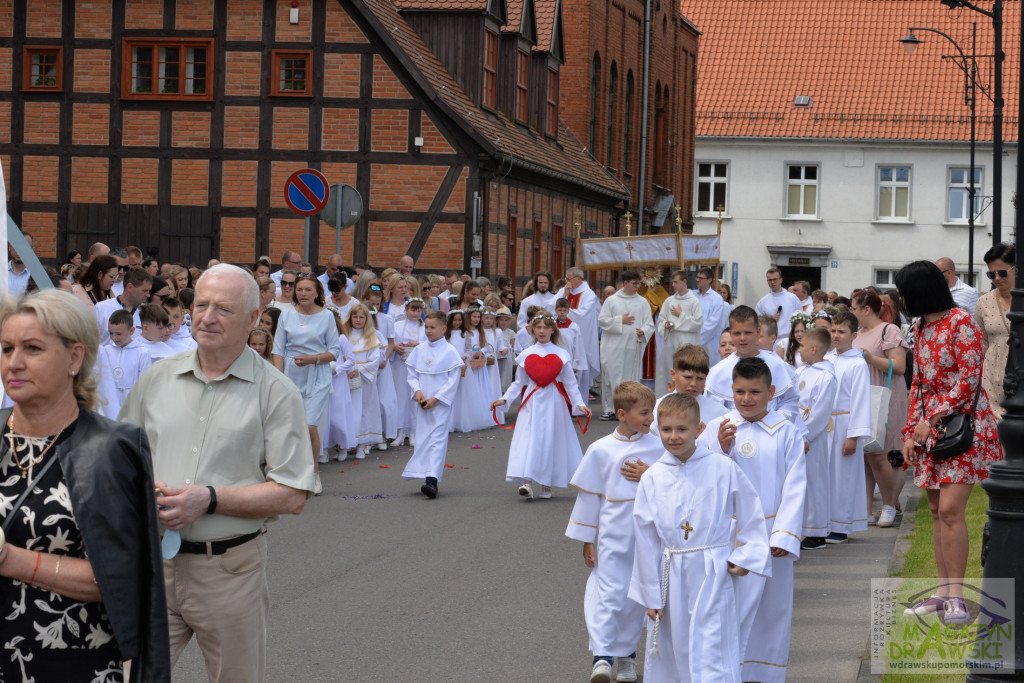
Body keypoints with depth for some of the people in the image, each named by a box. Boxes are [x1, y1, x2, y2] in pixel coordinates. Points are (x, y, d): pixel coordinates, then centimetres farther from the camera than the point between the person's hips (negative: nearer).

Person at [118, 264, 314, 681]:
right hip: (153, 562, 3)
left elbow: (292, 497, -9)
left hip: (230, 571, -2)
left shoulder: (276, 393, -3)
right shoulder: (156, 379, 9)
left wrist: (210, 499, -17)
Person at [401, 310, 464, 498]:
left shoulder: (450, 352, -6)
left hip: (440, 403, -5)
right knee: (421, 438, 8)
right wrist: (417, 391, -8)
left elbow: (453, 380, -7)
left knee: (437, 438, -12)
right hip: (422, 403, 5)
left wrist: (436, 398, -13)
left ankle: (432, 480, -21)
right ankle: (423, 474, 19)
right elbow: (412, 374, 11)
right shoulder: (419, 350, 7)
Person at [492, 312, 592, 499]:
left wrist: (579, 404, -4)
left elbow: (570, 383, 5)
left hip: (554, 403, 0)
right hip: (532, 402, 0)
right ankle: (527, 483, -18)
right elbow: (518, 383, 12)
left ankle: (546, 484, 13)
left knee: (551, 440, 2)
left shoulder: (561, 354, 3)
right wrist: (504, 399, 2)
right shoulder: (526, 355, 6)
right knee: (529, 438, -11)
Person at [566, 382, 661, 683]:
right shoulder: (601, 449, -4)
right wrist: (587, 539, 5)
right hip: (612, 536, -2)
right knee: (607, 592, -10)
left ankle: (627, 653, 26)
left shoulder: (658, 448, -1)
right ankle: (602, 656, -10)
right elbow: (589, 494, 4)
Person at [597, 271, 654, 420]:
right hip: (613, 346, -1)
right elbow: (602, 320, 1)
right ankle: (608, 409, 3)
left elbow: (649, 324, 9)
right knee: (610, 376, -3)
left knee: (630, 378, 1)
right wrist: (620, 321, -8)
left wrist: (643, 332, -12)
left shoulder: (643, 302, 10)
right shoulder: (611, 300, 6)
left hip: (633, 346, 1)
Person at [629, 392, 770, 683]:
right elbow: (645, 537, 5)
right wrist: (651, 594, 5)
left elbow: (751, 515, 6)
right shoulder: (652, 478, 1)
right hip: (671, 579, 3)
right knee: (670, 653, 10)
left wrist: (745, 557, -5)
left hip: (712, 577, -3)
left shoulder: (724, 469, -4)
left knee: (712, 656, -8)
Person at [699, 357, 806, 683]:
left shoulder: (786, 433, 0)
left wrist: (785, 535, -8)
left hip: (770, 533, 1)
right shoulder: (716, 429, 1)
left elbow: (794, 488, -1)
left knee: (772, 606, 8)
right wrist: (720, 449, -15)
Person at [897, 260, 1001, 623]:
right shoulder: (921, 328, 15)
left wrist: (932, 421, -15)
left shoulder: (961, 322, -10)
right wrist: (910, 431, 9)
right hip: (929, 427, 8)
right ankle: (943, 590, 10)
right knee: (937, 511, 6)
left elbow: (969, 379, -15)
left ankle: (956, 595, -11)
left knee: (950, 509, -14)